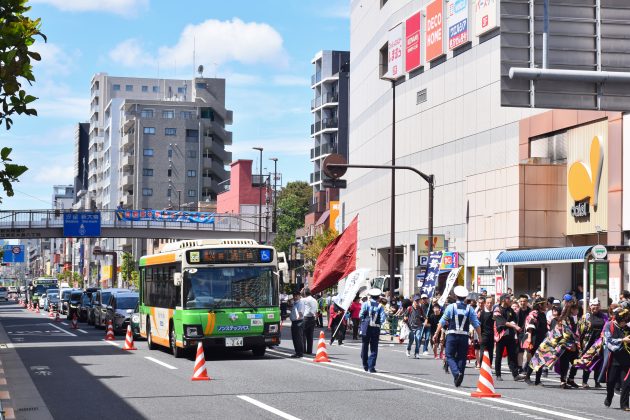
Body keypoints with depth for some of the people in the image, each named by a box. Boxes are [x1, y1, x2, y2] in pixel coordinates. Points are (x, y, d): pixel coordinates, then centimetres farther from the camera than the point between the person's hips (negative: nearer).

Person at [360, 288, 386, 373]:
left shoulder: (366, 304, -1)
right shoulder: (380, 307, 1)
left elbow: (361, 315, -10)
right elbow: (383, 318, -10)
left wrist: (363, 320, 9)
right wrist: (378, 323, 7)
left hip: (366, 328, 0)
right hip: (376, 329, 0)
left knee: (364, 347, 14)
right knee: (374, 349, 5)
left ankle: (365, 366, 22)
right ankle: (371, 367, -3)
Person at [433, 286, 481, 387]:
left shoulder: (451, 307, -1)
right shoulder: (469, 309, 4)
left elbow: (442, 322, -2)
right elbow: (476, 324, 3)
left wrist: (437, 333, 3)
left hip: (452, 335, -2)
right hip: (464, 336, 2)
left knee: (450, 356, 3)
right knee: (461, 357, 9)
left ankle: (456, 373, -21)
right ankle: (459, 379, 9)